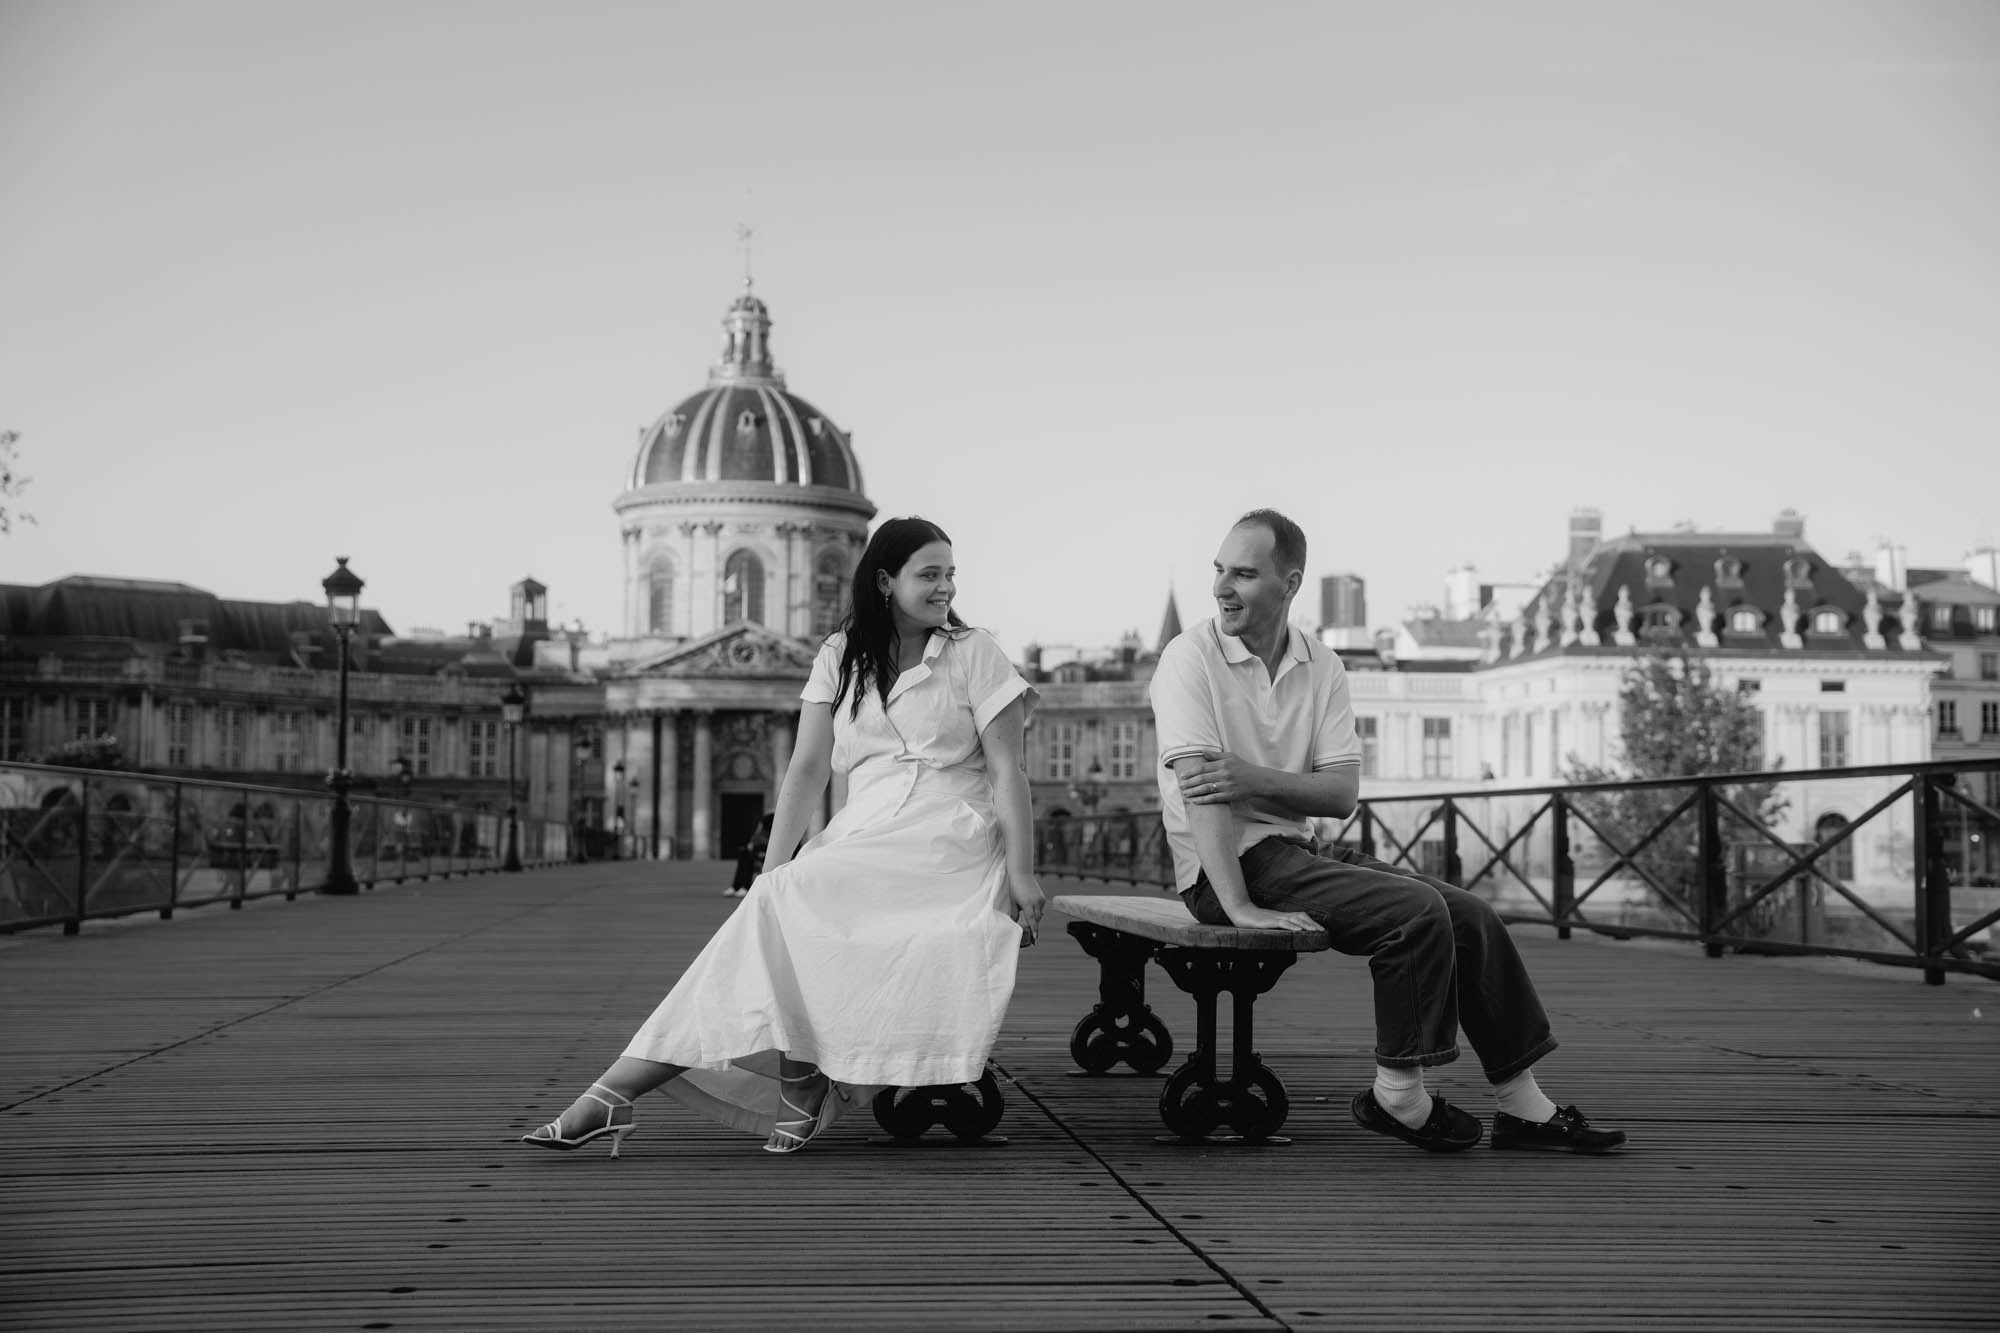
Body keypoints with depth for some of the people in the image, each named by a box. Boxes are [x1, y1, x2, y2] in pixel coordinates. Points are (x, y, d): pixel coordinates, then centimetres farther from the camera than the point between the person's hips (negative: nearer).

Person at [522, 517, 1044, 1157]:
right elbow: (807, 768, 7)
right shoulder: (839, 657, 13)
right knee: (777, 905, -25)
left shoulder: (974, 653, 5)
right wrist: (772, 870, -3)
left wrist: (1021, 874, -9)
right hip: (862, 836, 4)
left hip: (950, 843, -4)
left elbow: (1008, 772, 0)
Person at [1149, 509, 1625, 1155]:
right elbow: (1196, 781, -20)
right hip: (1227, 863, -6)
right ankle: (1398, 1096, -8)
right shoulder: (1191, 658, -9)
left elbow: (1342, 793, 0)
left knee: (1471, 916, -5)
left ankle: (1524, 1107, 4)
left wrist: (1257, 779, -21)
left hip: (1299, 850, 7)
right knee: (1417, 912, -23)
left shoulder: (1322, 667, 8)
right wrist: (1239, 906, -30)